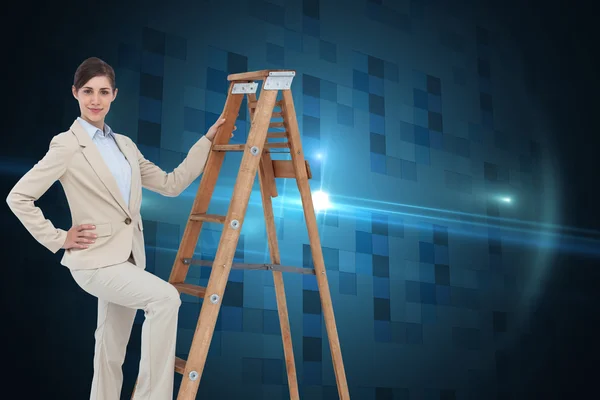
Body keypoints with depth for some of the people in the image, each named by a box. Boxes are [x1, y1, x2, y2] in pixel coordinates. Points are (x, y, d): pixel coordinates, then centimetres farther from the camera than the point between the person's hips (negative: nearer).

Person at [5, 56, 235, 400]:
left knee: (112, 352, 11)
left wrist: (208, 140, 10)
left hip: (128, 258, 7)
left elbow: (170, 184, 12)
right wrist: (59, 239, -9)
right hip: (95, 260, -6)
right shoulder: (67, 145, -7)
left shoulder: (125, 145, 12)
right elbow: (18, 197, -6)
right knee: (166, 297, -26)